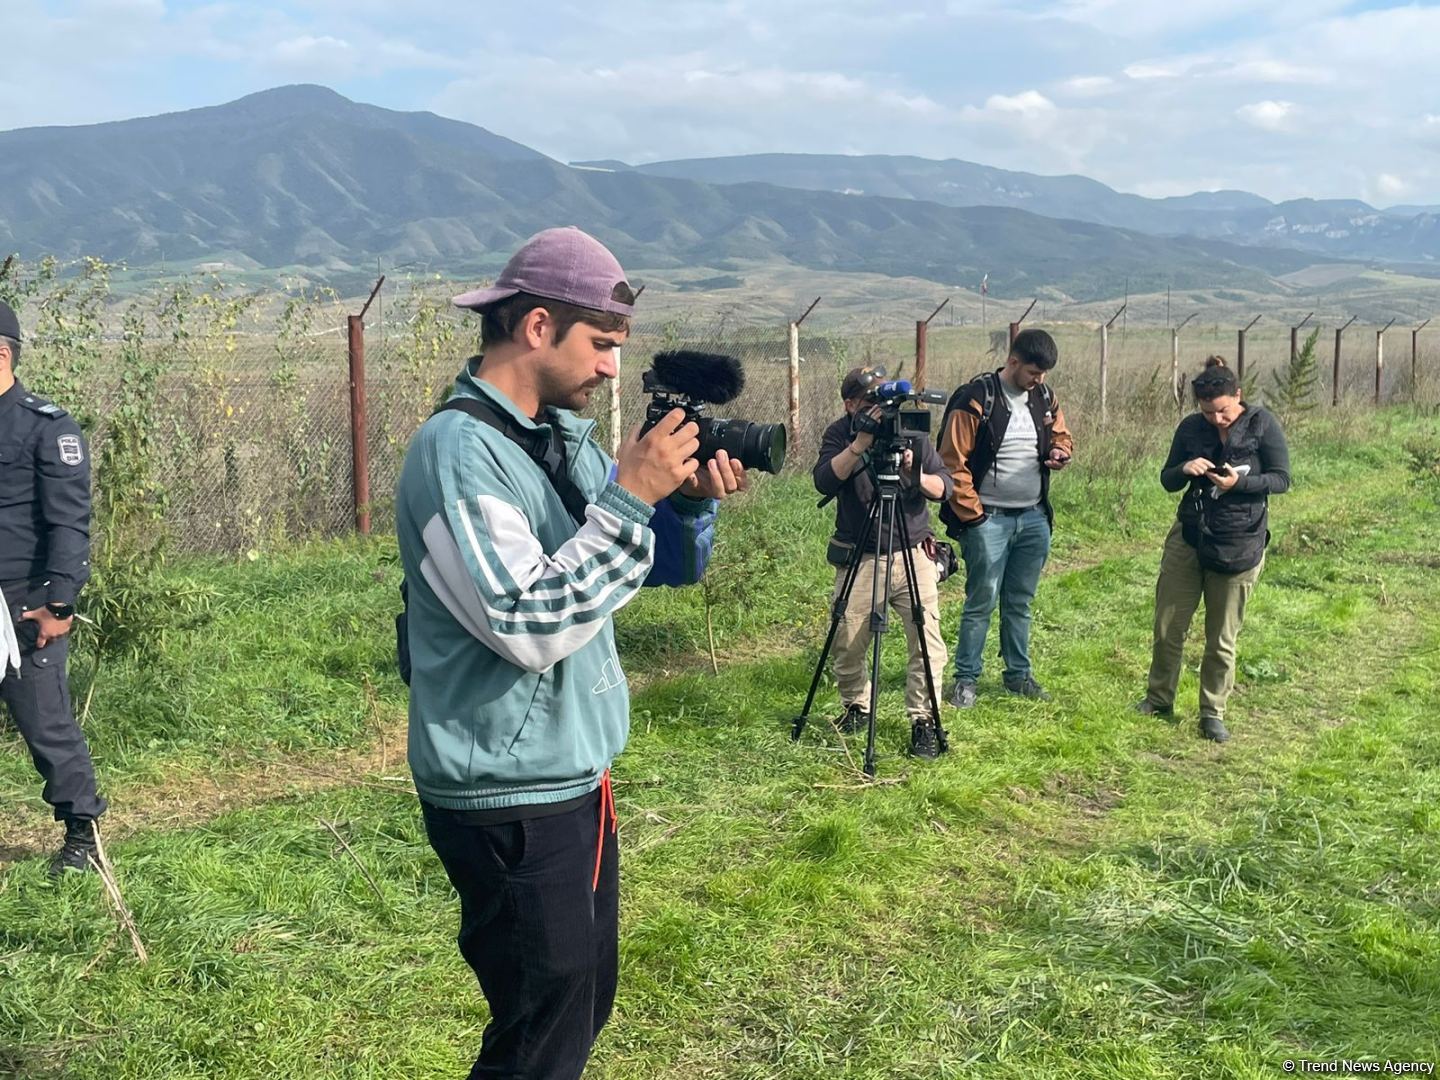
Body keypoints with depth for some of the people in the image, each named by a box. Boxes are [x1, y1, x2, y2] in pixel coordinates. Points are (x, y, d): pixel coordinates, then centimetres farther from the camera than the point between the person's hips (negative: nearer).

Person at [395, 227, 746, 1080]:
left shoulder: (566, 437, 7)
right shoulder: (459, 451, -19)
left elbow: (666, 569, 12)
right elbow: (527, 626, -27)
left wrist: (692, 500, -8)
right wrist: (630, 498, -24)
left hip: (575, 782, 9)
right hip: (511, 805, -9)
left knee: (583, 1007, 21)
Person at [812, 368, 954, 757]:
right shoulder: (839, 434, -1)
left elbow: (944, 488, -2)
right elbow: (825, 481, -19)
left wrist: (915, 475, -22)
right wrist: (861, 442, -29)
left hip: (913, 553, 0)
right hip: (858, 557, 0)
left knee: (928, 642, -8)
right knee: (847, 644, 2)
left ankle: (923, 719, 5)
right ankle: (855, 705, 27)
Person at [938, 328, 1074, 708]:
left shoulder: (1044, 397, 8)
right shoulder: (975, 399, -12)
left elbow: (1061, 434, 23)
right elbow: (953, 461, -12)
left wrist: (1061, 451, -3)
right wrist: (972, 515, -13)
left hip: (1034, 518, 6)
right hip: (989, 518, -6)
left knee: (1020, 602, 14)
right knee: (982, 601, -1)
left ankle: (1019, 673, 26)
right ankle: (966, 678, 10)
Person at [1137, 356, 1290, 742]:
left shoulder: (1262, 424, -8)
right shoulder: (1191, 428, 0)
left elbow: (1282, 479, -7)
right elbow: (1167, 481, 6)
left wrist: (1239, 482, -24)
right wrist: (1185, 470, -17)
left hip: (1240, 545, -3)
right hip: (1189, 537, 3)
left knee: (1222, 637, 6)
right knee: (1168, 626, 7)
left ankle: (1213, 713, 18)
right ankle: (1159, 699, 23)